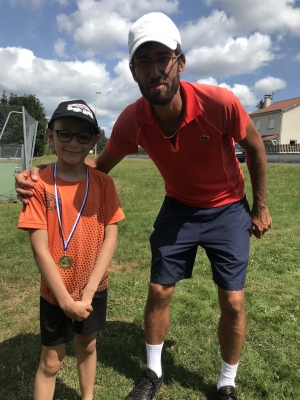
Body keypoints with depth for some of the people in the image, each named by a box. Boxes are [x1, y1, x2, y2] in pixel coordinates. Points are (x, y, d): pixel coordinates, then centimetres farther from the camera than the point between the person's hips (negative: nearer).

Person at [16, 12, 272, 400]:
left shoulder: (219, 102, -29)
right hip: (178, 208, 2)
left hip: (227, 209, -1)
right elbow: (101, 165, -7)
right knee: (158, 291, 6)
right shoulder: (132, 120, -21)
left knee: (233, 302, 0)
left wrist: (260, 206, -3)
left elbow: (255, 148, -9)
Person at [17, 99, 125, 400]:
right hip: (55, 293, -2)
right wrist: (66, 299, -16)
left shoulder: (103, 183, -7)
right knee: (51, 362, 14)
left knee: (87, 347, 24)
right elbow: (40, 249, -16)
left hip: (95, 288, 3)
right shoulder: (39, 184, -14)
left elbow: (110, 238, -9)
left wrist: (87, 292, -14)